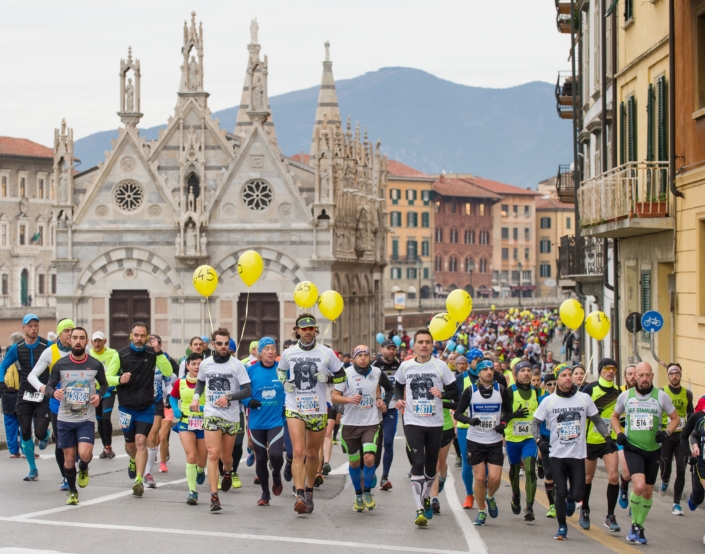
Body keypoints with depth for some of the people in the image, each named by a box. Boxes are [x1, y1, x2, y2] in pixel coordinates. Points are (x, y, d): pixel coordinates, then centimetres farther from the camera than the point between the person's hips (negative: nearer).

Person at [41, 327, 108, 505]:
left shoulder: (95, 365, -2)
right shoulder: (60, 364, -3)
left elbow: (104, 385, 13)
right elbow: (49, 386, 3)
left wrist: (99, 396, -8)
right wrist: (53, 392, -20)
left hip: (86, 419, -1)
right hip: (65, 419, 1)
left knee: (84, 454, -19)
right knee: (69, 458, 5)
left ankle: (83, 470, 17)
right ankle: (72, 492, 26)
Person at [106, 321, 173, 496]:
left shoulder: (152, 353, -4)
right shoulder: (121, 355, -3)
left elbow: (168, 372, -15)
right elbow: (107, 377, 0)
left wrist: (159, 352, -26)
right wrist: (119, 379, -21)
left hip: (147, 407, -1)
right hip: (126, 407, 1)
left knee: (141, 441, -14)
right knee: (130, 444, 13)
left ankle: (139, 480, -14)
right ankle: (133, 460, 48)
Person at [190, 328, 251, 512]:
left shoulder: (236, 365, -5)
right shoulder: (205, 364, 4)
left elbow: (248, 391, -8)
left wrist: (229, 397, -22)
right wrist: (196, 397, 5)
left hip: (231, 417, -1)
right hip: (211, 414, 1)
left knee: (226, 456, 11)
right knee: (213, 454, -12)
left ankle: (227, 472, 48)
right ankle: (214, 496, -13)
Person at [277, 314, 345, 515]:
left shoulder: (326, 353, -1)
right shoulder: (288, 353, 2)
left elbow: (341, 375, 8)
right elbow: (280, 370, 22)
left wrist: (327, 377, -11)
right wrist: (285, 382, 2)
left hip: (318, 411, 1)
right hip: (294, 409, -1)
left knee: (313, 454, 11)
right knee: (298, 452, -15)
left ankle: (309, 491, 31)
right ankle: (299, 495, -21)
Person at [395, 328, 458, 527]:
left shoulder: (441, 366, -2)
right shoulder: (405, 366, 2)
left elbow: (454, 392, 3)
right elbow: (398, 386, 20)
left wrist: (442, 393, -17)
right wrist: (399, 399, 0)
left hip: (435, 423, 1)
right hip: (413, 423, -1)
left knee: (431, 467, 11)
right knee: (418, 464, -14)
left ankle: (426, 497, 38)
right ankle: (420, 510, -14)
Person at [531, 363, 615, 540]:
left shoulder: (584, 398, 3)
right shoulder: (549, 401, 0)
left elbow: (597, 420, 13)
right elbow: (535, 422, 5)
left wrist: (608, 437, 3)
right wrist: (538, 440, -12)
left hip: (578, 454, 1)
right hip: (557, 454, 0)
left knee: (577, 495, -4)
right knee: (560, 493, -4)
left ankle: (571, 499, 33)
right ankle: (562, 527, 15)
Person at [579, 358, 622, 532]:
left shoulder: (618, 391, 5)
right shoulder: (590, 389, -7)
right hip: (590, 439, -2)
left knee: (613, 476, -12)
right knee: (588, 477, 12)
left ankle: (610, 516, -1)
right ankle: (584, 511, 33)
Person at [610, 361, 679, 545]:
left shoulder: (661, 396, -3)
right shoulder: (625, 396, 0)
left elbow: (675, 418, 7)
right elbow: (615, 416, 16)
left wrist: (667, 433, -10)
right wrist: (618, 433, -1)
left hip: (653, 450, 2)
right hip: (632, 448, -2)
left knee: (648, 492, 10)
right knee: (639, 486, -21)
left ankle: (638, 527, 29)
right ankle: (635, 525, -3)